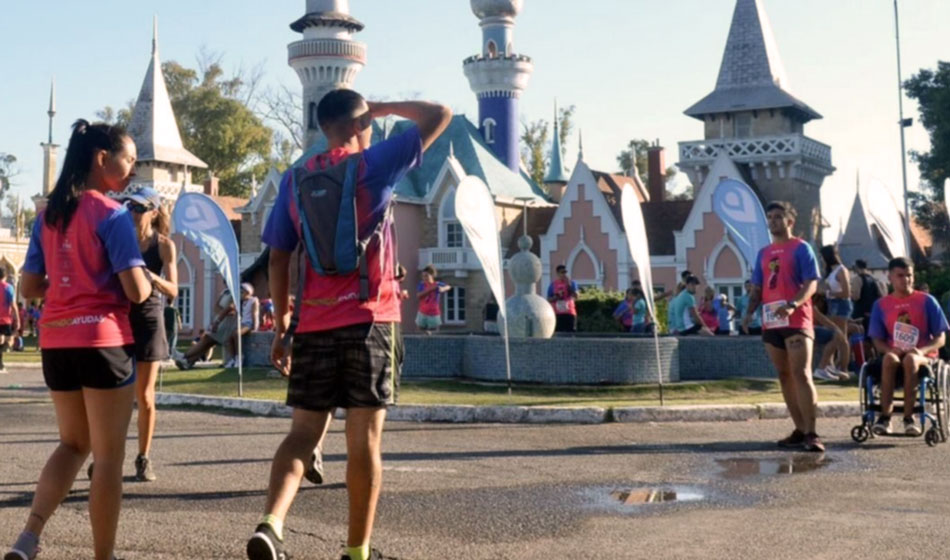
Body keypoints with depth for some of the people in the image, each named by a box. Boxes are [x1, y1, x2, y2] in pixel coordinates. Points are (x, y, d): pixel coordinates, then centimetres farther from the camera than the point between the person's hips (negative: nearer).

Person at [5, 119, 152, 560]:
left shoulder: (48, 215, 10)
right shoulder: (111, 213, -10)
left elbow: (29, 288, 11)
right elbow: (137, 291, -16)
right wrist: (146, 277, 5)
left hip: (55, 343, 7)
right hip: (103, 342, -6)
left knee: (73, 443, 21)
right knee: (109, 456, 5)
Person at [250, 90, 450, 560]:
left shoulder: (295, 179, 9)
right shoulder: (373, 165, -3)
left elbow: (278, 260, 8)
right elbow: (439, 115, 2)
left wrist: (281, 325, 14)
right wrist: (383, 108, 10)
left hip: (314, 324, 4)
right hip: (368, 319, -3)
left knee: (303, 432, 8)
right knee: (364, 439, 4)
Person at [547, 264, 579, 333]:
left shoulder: (572, 283, 6)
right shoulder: (553, 285, 7)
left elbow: (575, 297, -6)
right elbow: (549, 300, 7)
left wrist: (569, 285, -13)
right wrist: (556, 297, -12)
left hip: (569, 314, 0)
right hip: (557, 314, 0)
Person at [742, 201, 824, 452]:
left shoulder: (800, 248, 0)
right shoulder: (763, 253, 18)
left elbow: (811, 284, -9)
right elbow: (757, 288, 20)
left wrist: (792, 305, -26)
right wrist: (749, 311, 2)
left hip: (796, 321, -6)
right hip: (771, 323, 7)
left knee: (801, 374, -14)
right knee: (784, 376, 8)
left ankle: (811, 434, -16)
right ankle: (800, 430, 15)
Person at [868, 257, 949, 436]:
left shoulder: (926, 301, 5)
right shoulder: (881, 305, 9)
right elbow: (877, 340, 7)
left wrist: (922, 350, -18)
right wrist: (890, 349, -16)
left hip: (923, 356, -1)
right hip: (895, 353, 1)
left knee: (910, 359, -38)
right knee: (889, 359, -36)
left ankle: (909, 417, -35)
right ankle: (885, 416, -38)